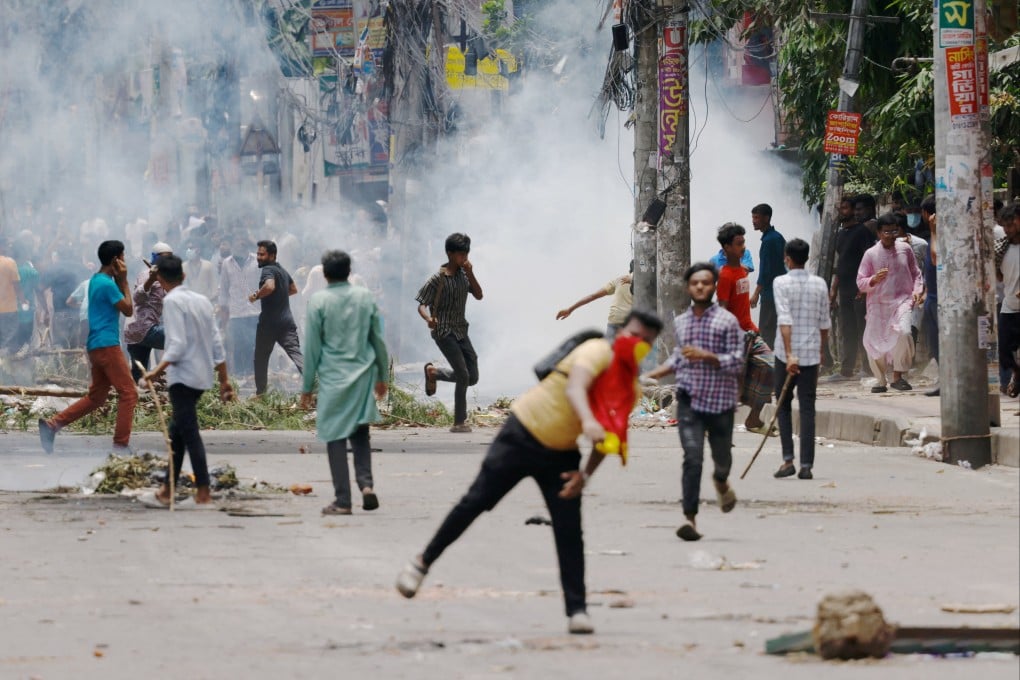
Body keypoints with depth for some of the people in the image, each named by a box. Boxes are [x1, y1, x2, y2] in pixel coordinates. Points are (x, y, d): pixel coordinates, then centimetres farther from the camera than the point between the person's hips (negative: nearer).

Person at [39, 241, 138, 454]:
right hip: (107, 345, -10)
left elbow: (119, 305, 21)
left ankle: (52, 425, 5)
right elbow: (128, 310, -8)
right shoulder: (107, 284, -15)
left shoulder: (97, 280, 16)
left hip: (97, 346, 10)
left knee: (96, 397, 13)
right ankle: (121, 445, -6)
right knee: (128, 393, -5)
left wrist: (119, 281, 10)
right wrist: (123, 280, -3)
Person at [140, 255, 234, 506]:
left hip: (183, 376, -8)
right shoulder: (202, 301, 12)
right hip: (202, 376, 8)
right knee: (177, 430, 16)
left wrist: (158, 370, -23)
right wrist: (224, 379, 15)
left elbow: (178, 345, -19)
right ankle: (169, 487, 21)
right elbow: (217, 344, 11)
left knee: (189, 432, -7)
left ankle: (204, 491, -11)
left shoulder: (172, 302, -10)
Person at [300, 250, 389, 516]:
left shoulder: (318, 301, -6)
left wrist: (307, 387, 4)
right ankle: (366, 483, -7)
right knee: (360, 433, 14)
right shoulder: (365, 297, 4)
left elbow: (311, 347, -3)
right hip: (363, 375, 3)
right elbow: (378, 339, 9)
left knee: (336, 437, 1)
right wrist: (382, 376, 21)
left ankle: (342, 501, -1)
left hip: (333, 377, -3)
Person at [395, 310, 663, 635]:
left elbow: (606, 439, 7)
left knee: (569, 531, -4)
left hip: (560, 455, 5)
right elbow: (574, 388, -38)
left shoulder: (630, 390, 1)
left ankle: (577, 611, 0)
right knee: (475, 502, -3)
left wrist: (586, 474, -10)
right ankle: (422, 563, 12)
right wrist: (588, 421, -58)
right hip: (523, 434, -5)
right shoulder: (598, 352, -19)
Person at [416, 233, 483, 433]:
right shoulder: (437, 279, -13)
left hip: (461, 331, 7)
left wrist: (470, 274, -13)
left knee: (472, 377, 7)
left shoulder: (463, 274, 6)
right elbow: (422, 305, -13)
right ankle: (459, 422, -6)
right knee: (463, 376, -14)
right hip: (444, 332, -7)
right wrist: (428, 318, -35)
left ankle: (433, 373, 29)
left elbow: (478, 295, -1)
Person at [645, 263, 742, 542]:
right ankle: (690, 517, -17)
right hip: (689, 400, 2)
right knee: (692, 457, -15)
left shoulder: (727, 321, -6)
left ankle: (721, 481, 51)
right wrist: (653, 374, 16)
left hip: (720, 401, -2)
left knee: (722, 458, 14)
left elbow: (737, 363, -10)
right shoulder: (681, 322, 8)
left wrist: (706, 356, -22)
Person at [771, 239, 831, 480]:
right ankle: (806, 465, -1)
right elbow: (824, 323, 9)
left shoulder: (781, 283, -8)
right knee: (807, 409, 4)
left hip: (787, 354, -3)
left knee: (783, 406, 12)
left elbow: (784, 320, -18)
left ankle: (787, 459, 2)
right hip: (811, 354, 3)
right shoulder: (819, 284, 4)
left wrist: (790, 355, -22)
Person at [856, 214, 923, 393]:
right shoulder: (871, 254, 1)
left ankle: (898, 376, -13)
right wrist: (874, 279, -17)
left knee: (903, 333, -25)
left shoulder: (905, 249, 5)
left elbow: (915, 273, 17)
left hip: (902, 301, -1)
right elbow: (860, 283, 2)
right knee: (874, 341, 1)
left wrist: (916, 290, 0)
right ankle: (881, 381, 22)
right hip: (878, 305, 1)